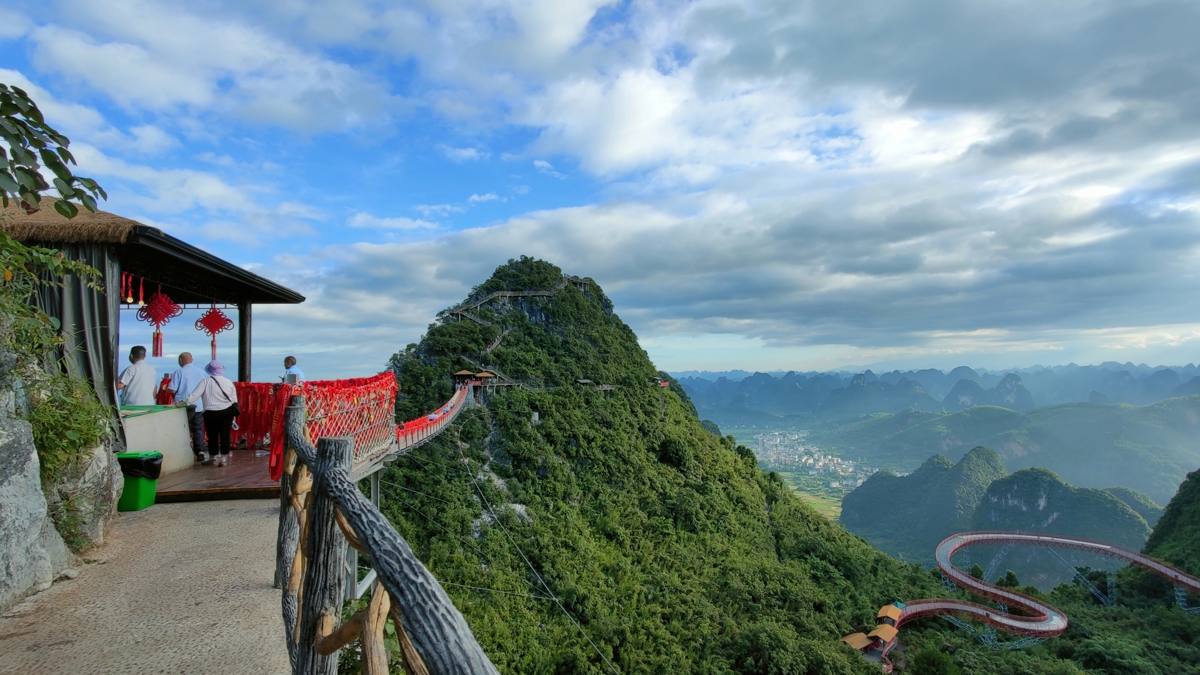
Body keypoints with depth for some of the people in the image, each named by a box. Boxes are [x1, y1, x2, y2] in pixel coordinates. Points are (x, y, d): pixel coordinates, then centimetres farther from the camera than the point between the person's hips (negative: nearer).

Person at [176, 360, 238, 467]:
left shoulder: (206, 381, -6)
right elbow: (234, 400, 7)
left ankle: (213, 458, 24)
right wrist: (233, 414, 16)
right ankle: (223, 458, 3)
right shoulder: (228, 382, 5)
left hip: (212, 413, -2)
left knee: (212, 435, 11)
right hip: (227, 411, 2)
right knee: (225, 434, 4)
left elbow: (193, 396, -12)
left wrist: (177, 403, -7)